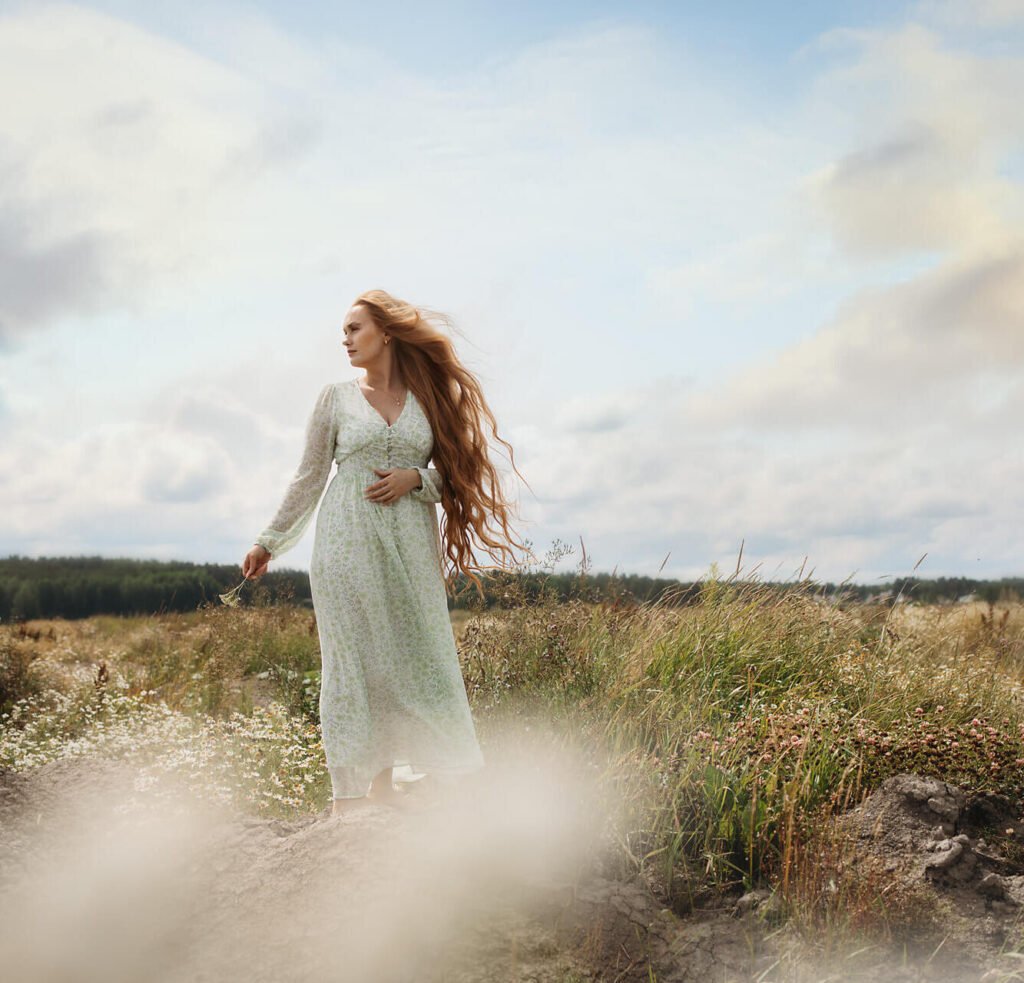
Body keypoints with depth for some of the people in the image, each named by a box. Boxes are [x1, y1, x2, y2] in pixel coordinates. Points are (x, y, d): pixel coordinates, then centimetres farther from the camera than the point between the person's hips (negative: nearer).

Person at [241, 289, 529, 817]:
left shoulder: (428, 397, 8)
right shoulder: (336, 396, 7)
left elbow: (453, 474, 9)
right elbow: (308, 479, 10)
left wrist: (414, 479, -10)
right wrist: (269, 541, 10)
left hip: (410, 545, 2)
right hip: (348, 540, -1)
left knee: (409, 656, 2)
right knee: (350, 659, -1)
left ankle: (384, 780, 13)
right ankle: (346, 791, 4)